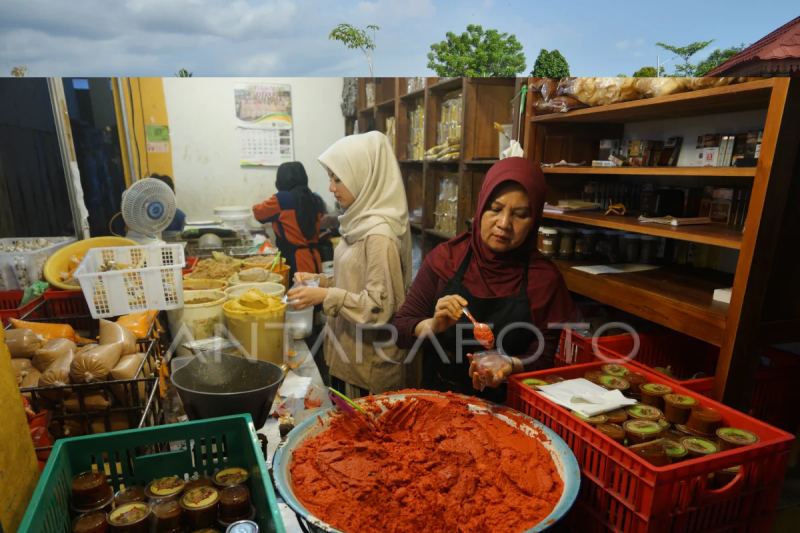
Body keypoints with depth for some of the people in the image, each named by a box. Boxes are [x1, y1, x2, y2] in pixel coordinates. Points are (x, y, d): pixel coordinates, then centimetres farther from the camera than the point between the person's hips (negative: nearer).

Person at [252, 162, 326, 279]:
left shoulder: (281, 199, -11)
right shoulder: (317, 201, 4)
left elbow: (259, 212, 7)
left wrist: (256, 207, 29)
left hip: (294, 261, -6)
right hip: (313, 259, 6)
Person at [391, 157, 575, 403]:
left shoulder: (545, 277, -6)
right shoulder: (445, 257, -5)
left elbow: (543, 357, -3)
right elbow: (399, 330, -3)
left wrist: (510, 365, -23)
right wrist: (433, 325, -22)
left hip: (503, 407, 0)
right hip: (436, 397, 1)